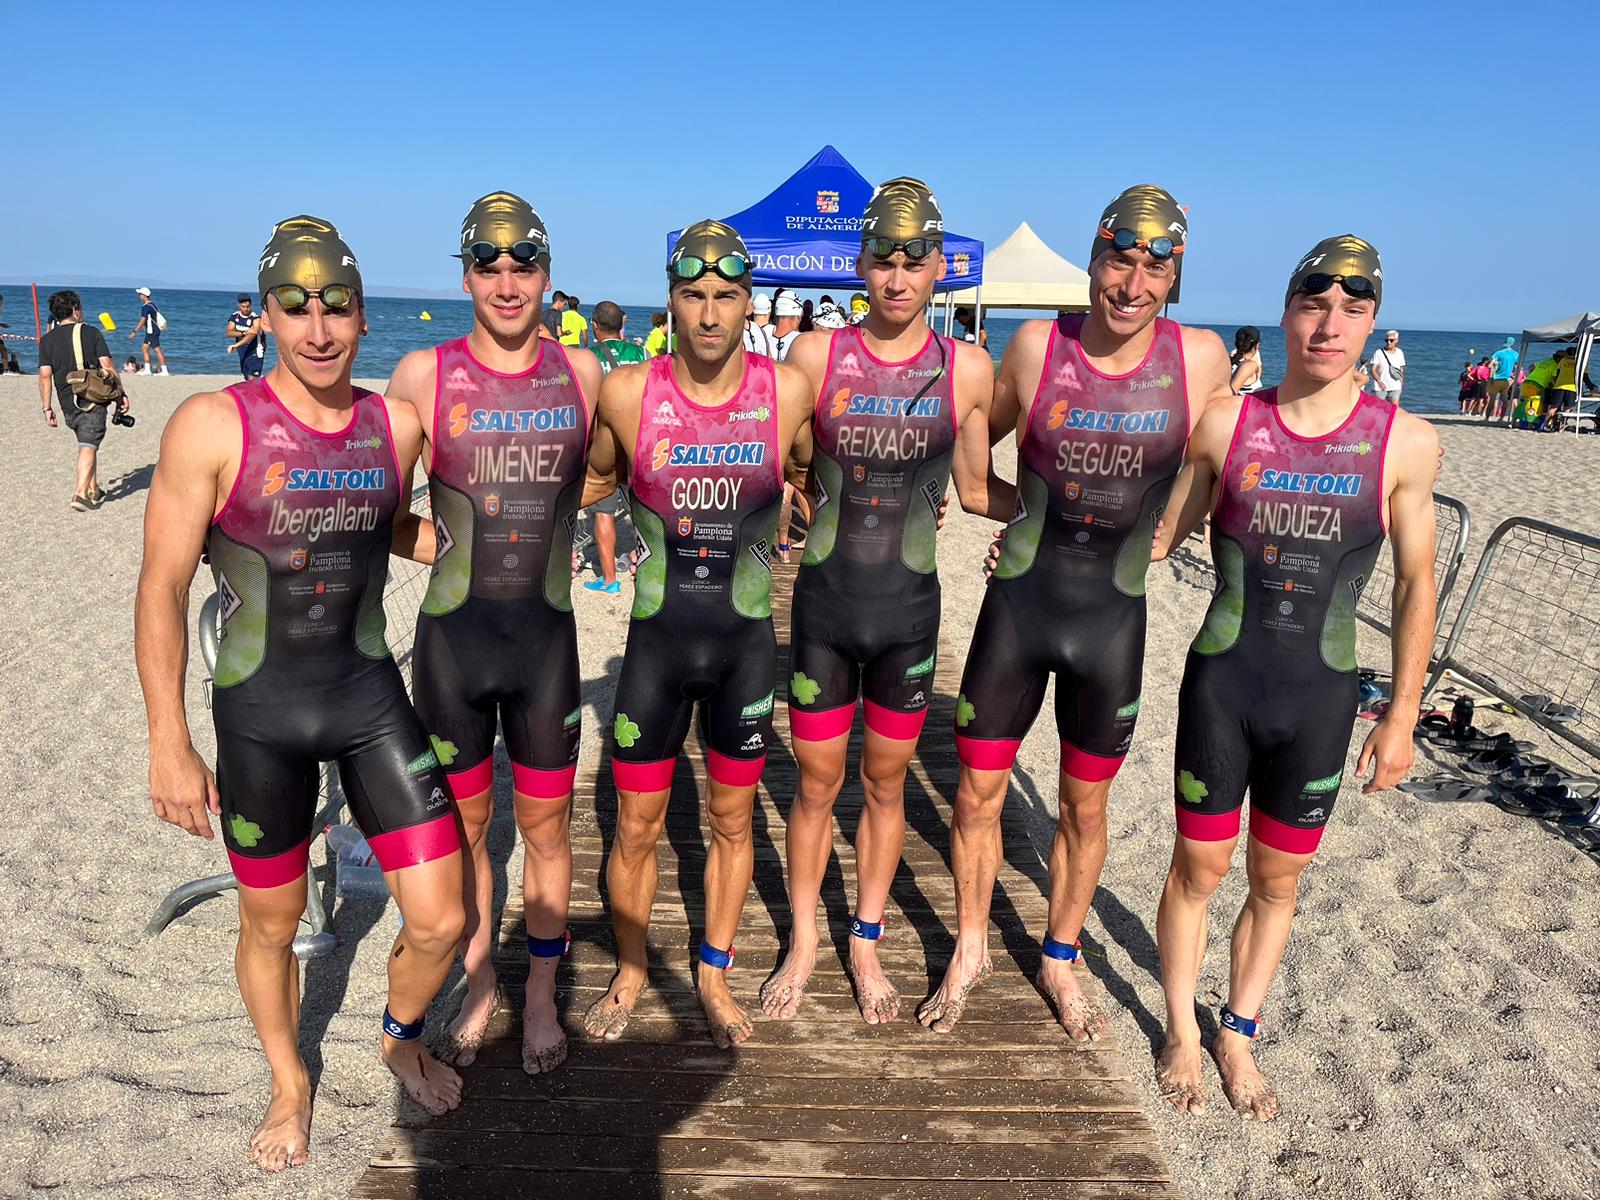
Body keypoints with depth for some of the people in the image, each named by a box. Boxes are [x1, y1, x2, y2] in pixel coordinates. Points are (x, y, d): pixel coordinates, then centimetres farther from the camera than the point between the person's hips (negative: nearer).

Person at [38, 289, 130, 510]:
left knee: (87, 444, 19)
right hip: (93, 399, -4)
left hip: (68, 402, 4)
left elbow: (45, 375, 1)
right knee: (89, 447, -8)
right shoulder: (90, 332, 0)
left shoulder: (47, 340, 7)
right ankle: (80, 493, -20)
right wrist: (120, 394, -1)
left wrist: (47, 408, 5)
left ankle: (94, 491, 24)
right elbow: (107, 365, -7)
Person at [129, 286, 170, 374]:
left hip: (152, 331, -10)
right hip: (150, 331, 10)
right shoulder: (152, 304, 14)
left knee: (158, 350, -9)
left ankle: (164, 371, -9)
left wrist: (134, 332, -18)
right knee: (145, 348, 12)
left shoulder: (146, 307, -15)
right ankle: (147, 369, 11)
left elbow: (142, 321, -20)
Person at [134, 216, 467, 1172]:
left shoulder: (396, 424, -2)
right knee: (271, 926, 16)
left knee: (441, 921, 2)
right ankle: (291, 1083, 45)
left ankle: (403, 1038, 36)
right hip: (259, 713, -2)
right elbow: (162, 590, -10)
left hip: (371, 697, 3)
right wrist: (170, 746, -11)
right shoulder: (214, 425, -13)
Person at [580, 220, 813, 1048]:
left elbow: (814, 476, 12)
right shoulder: (627, 393, -9)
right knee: (636, 829, 9)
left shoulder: (787, 390, -8)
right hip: (657, 641, 0)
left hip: (747, 643, 1)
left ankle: (714, 975, 38)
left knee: (732, 820, 15)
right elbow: (595, 479, 10)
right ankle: (629, 972, 36)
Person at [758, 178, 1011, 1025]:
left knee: (886, 783, 14)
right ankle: (803, 944, 31)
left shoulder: (967, 371, -3)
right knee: (816, 785, 10)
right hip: (824, 600, -1)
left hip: (910, 607, 1)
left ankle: (866, 945, 34)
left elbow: (978, 490, 7)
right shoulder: (815, 356, -5)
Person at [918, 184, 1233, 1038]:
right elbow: (974, 440, 9)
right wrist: (1032, 517, 1)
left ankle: (1059, 961, 38)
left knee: (1084, 807, 14)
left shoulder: (1200, 358, -8)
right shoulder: (1037, 344, -8)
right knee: (977, 793, 9)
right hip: (1017, 605, 0)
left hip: (1113, 617, 0)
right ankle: (970, 951, 33)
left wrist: (1144, 541, 3)